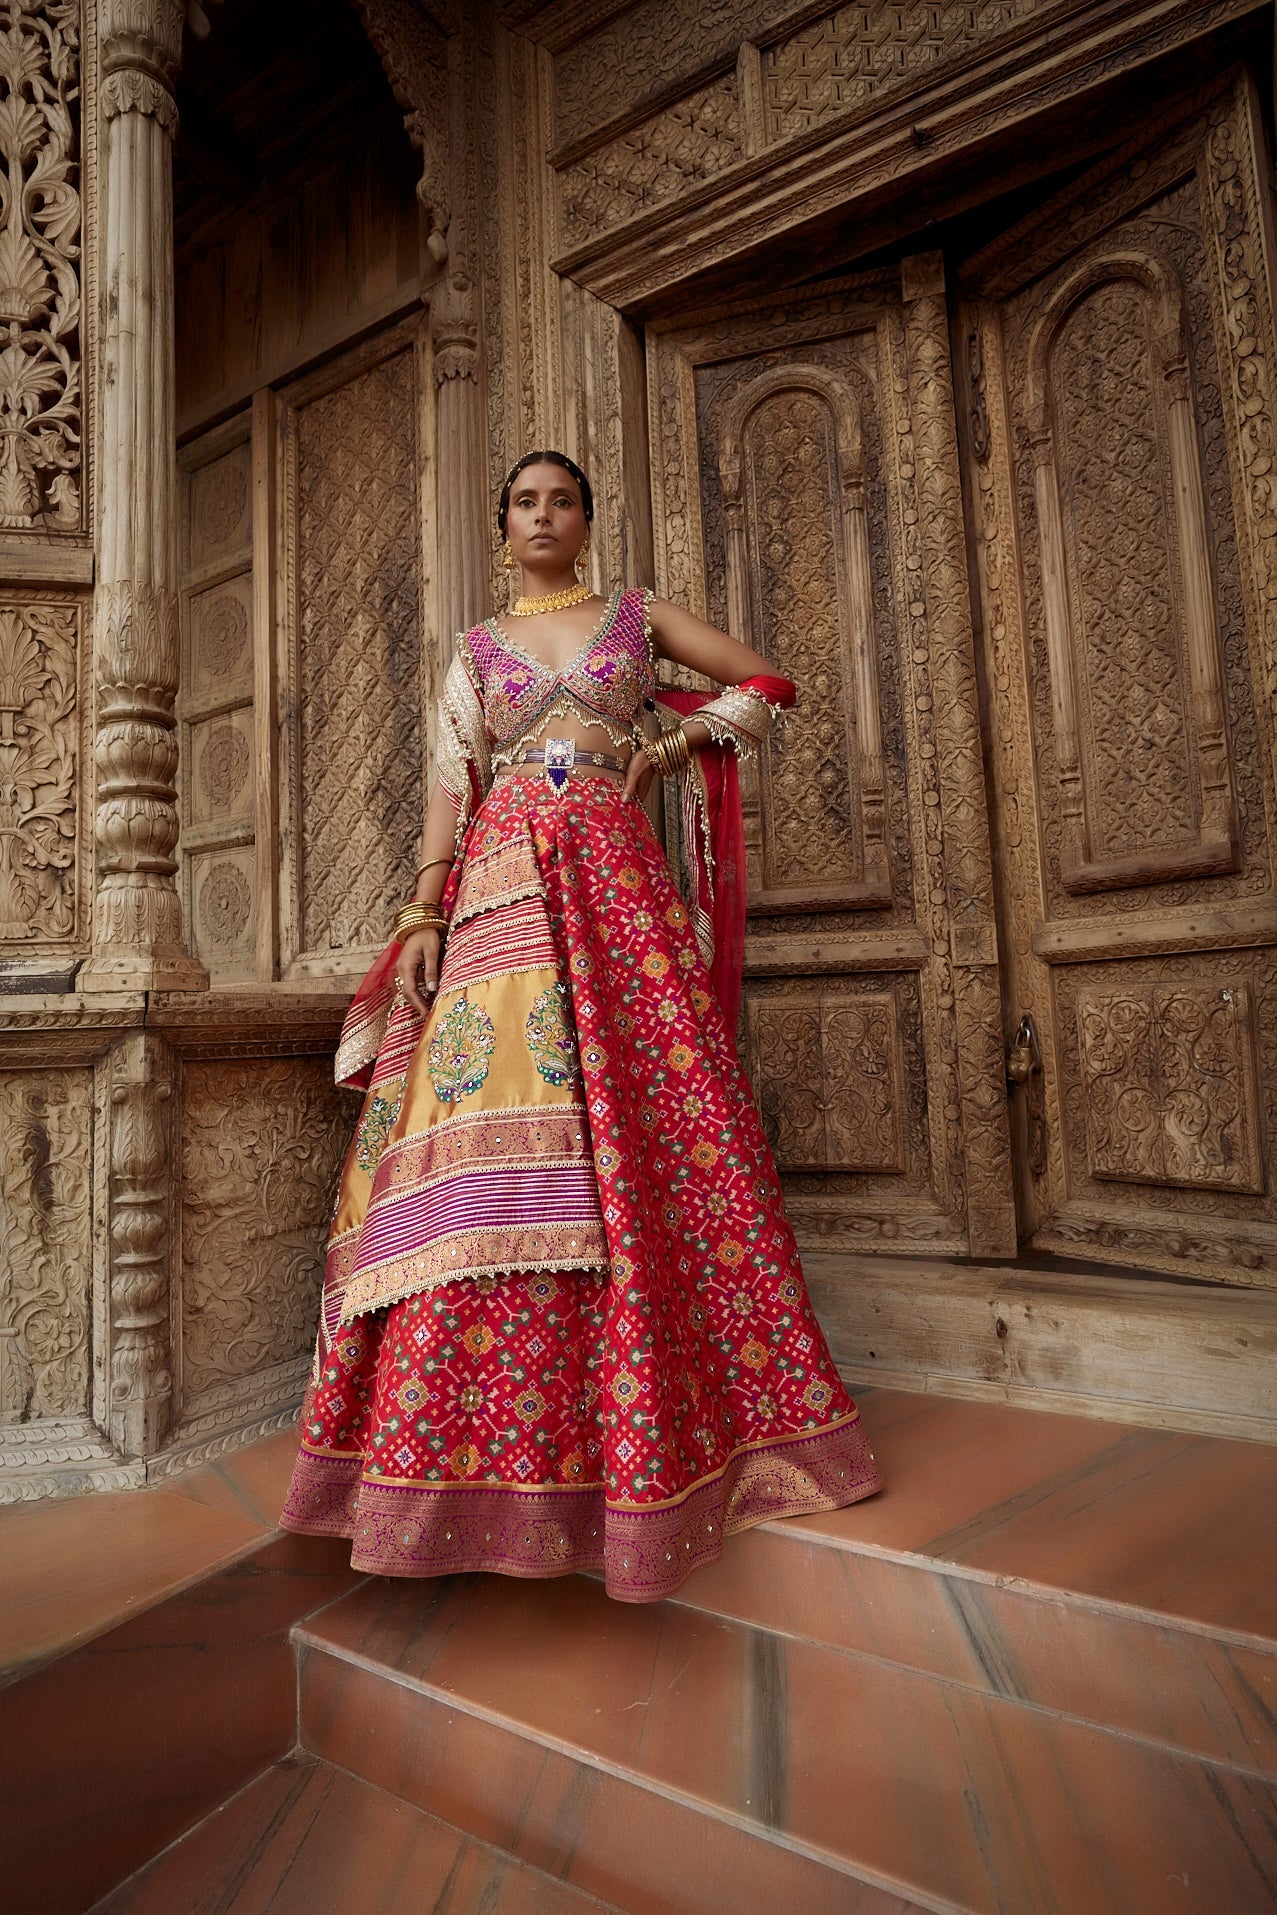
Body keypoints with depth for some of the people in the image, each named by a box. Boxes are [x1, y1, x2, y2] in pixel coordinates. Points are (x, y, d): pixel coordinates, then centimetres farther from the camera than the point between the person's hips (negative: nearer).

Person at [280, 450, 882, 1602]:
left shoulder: (639, 616, 18)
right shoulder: (477, 648, 19)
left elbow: (765, 684, 18)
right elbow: (452, 785, 8)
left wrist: (669, 748, 7)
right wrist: (424, 914, -4)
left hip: (616, 881, 0)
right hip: (505, 892, 1)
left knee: (653, 1127, -6)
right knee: (499, 1139, -9)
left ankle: (656, 1420, 9)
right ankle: (495, 1442, 2)